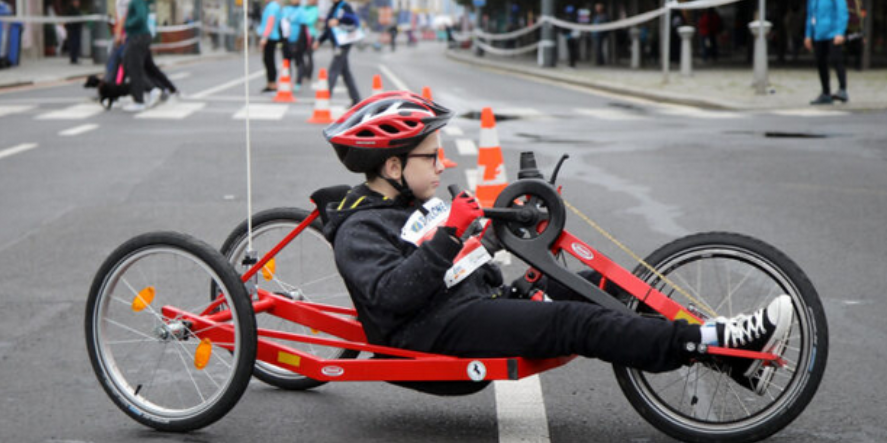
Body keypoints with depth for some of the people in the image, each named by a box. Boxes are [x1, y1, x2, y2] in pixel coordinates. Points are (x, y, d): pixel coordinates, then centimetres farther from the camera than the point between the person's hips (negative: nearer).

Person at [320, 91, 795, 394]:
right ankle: (718, 342, -32)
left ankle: (733, 359, -10)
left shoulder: (412, 206, 21)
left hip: (479, 301, 9)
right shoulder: (360, 230, -9)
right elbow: (391, 293, -26)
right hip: (436, 331, -9)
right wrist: (448, 235, -28)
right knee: (577, 322, -26)